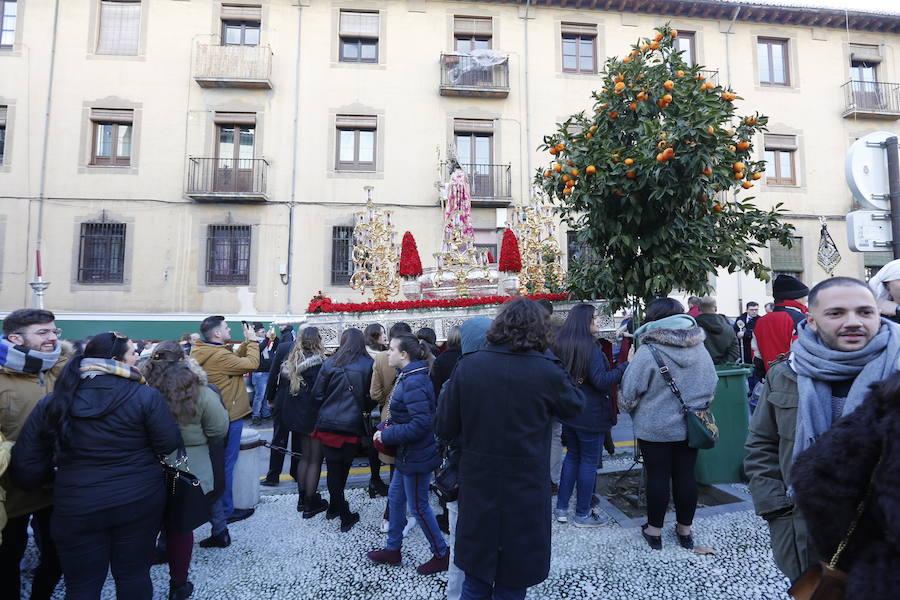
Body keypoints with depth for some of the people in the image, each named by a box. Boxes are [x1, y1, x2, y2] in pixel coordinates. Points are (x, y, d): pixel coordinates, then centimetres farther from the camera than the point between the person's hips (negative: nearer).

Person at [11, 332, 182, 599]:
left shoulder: (52, 403, -2)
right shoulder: (145, 396, -14)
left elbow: (26, 462, 3)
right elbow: (170, 443, -11)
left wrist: (54, 480, 22)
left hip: (76, 508, 2)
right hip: (138, 502, -2)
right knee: (134, 576, 17)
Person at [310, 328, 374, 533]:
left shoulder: (330, 364, -3)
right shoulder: (368, 365, -6)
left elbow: (317, 395, 1)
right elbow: (372, 399, -3)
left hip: (328, 424, 1)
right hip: (352, 426, -1)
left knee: (333, 467, 13)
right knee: (343, 467, 13)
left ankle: (335, 507, 25)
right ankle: (342, 513, 24)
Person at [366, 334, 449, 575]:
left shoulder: (414, 383, -26)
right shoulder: (408, 376, 5)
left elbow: (420, 424, -30)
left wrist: (386, 435, -21)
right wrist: (385, 429, 5)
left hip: (417, 455, -10)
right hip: (407, 453, 10)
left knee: (418, 506, 6)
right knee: (395, 496, 21)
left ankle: (441, 554, 26)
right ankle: (392, 549, 39)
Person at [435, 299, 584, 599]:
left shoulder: (467, 366, -11)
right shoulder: (546, 371, -17)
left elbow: (444, 428, -6)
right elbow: (576, 404, 4)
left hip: (477, 488, 2)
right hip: (525, 493, -2)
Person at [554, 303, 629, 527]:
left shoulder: (560, 345, 3)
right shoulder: (590, 347, -19)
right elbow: (601, 381, -22)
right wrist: (627, 365, -19)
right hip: (590, 415, -7)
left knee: (572, 456, 19)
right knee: (589, 461, 7)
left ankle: (561, 508, 24)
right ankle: (583, 513, 20)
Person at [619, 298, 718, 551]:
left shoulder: (648, 352, -19)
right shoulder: (700, 348, 0)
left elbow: (629, 393, -14)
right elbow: (712, 386, 10)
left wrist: (626, 408, 7)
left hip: (655, 427, -5)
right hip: (690, 426, 5)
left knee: (658, 476, 6)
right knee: (686, 474, 13)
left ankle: (654, 530, 21)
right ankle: (685, 530, 28)